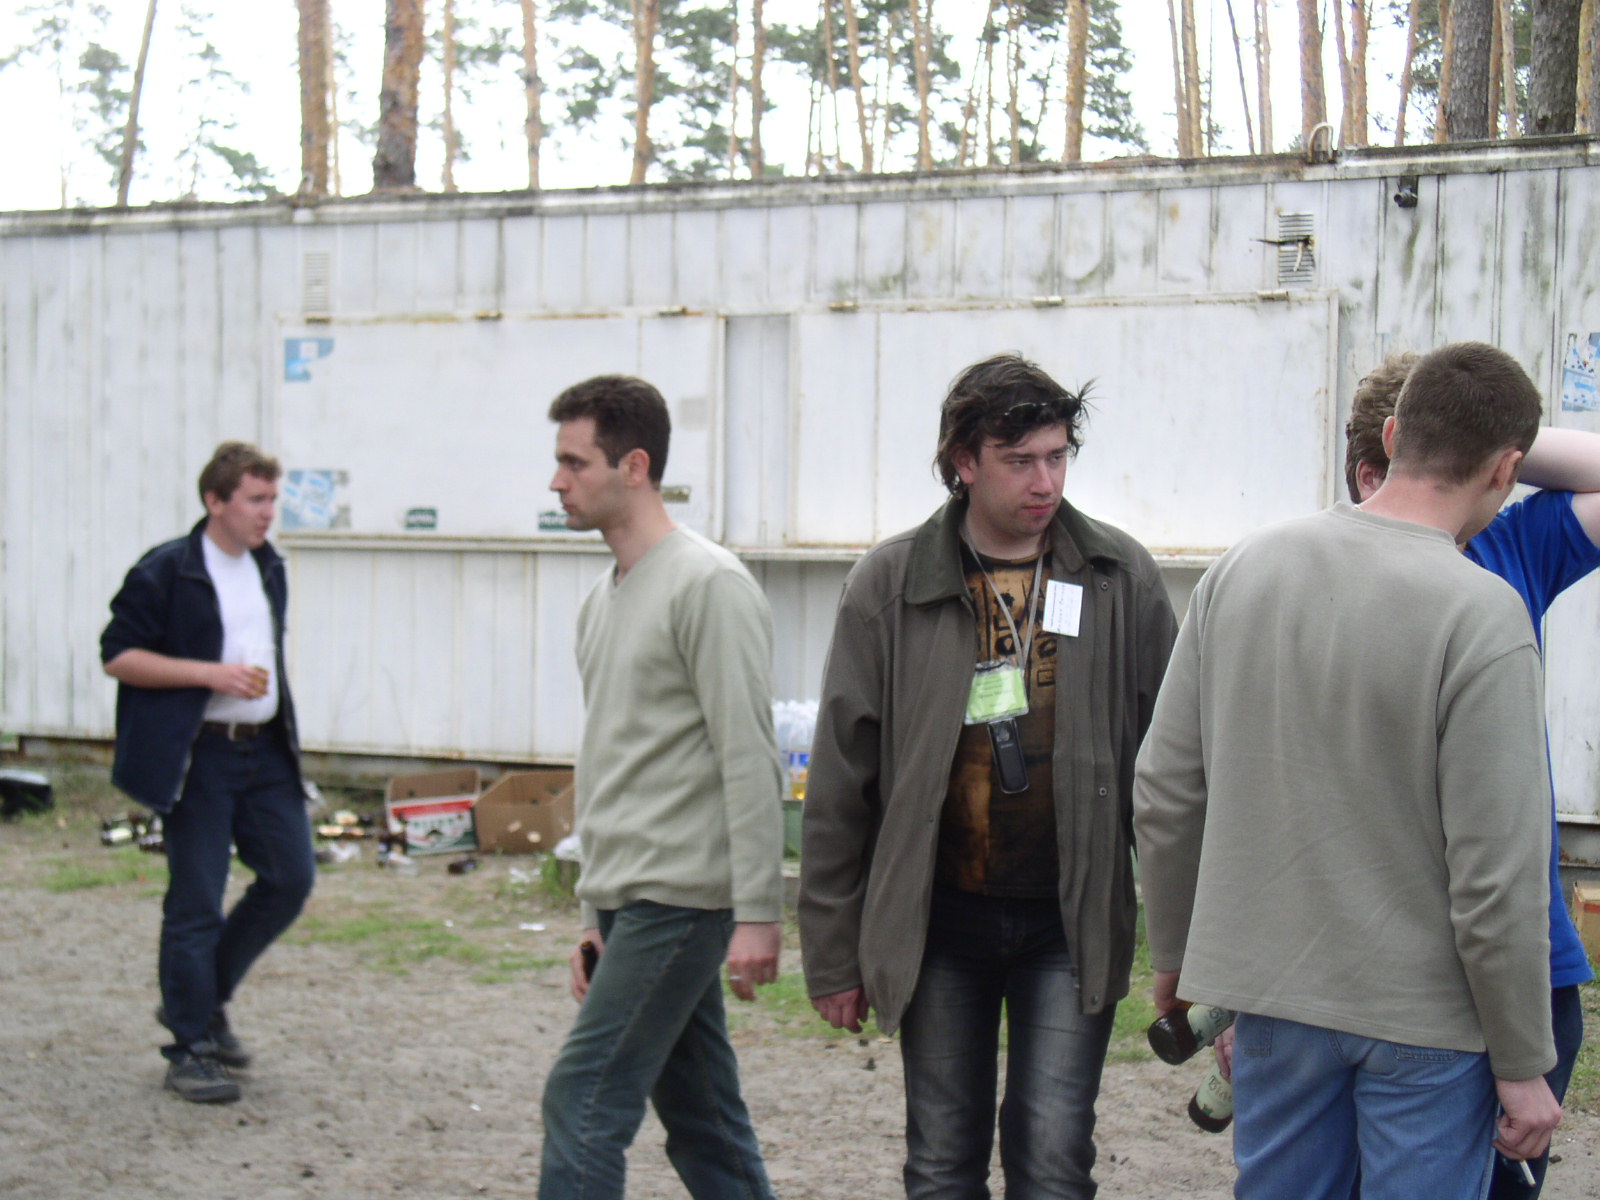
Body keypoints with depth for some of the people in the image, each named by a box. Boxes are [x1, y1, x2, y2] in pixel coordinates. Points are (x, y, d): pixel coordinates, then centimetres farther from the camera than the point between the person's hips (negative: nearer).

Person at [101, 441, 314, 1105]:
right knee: (195, 903, -2)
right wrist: (210, 673, -18)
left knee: (291, 878, 5)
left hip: (265, 750, 7)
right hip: (198, 757, -7)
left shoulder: (270, 568, 12)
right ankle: (189, 1048, 9)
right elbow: (118, 656, -11)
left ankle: (203, 999, 23)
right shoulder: (165, 572, -10)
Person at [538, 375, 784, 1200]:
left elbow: (749, 761, -16)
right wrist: (596, 918, 20)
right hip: (629, 899, 9)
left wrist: (758, 914, -19)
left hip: (681, 895, -9)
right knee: (700, 1113, 12)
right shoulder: (603, 599, 17)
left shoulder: (709, 587, -11)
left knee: (584, 1100, -11)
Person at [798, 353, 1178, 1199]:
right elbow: (840, 782, 2)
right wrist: (833, 954, 1)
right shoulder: (889, 585, -1)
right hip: (938, 918, 1)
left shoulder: (1121, 578, 0)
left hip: (1070, 918, -1)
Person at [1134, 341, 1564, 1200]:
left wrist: (1173, 950, 18)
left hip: (1269, 990, 5)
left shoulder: (1244, 567, -1)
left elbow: (1165, 796, 4)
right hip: (1424, 1012, -5)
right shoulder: (1481, 615, -17)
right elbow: (1497, 877, -17)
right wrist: (1523, 1064, -6)